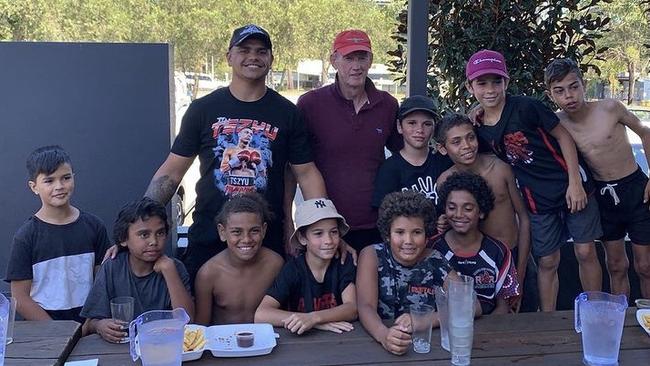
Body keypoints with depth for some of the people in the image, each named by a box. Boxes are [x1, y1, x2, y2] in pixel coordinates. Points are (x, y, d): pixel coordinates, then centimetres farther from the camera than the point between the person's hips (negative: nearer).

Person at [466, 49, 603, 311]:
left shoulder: (526, 107, -16)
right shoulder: (478, 127, -3)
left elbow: (563, 136, -9)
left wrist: (575, 182, -12)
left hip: (572, 188, -3)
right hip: (537, 200, 3)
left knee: (586, 252, 3)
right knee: (547, 263, 10)